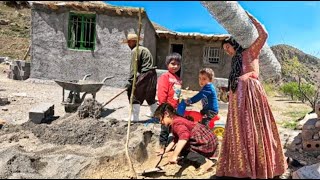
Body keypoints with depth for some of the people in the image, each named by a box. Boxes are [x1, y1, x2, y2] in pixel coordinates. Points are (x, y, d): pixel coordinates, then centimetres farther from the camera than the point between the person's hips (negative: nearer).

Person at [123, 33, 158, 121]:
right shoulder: (144, 49, 21)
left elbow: (134, 68, -16)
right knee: (150, 96, 22)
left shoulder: (135, 51, -8)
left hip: (145, 75, -10)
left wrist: (130, 81, -16)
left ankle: (134, 118, 1)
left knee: (135, 97, -3)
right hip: (152, 75, 10)